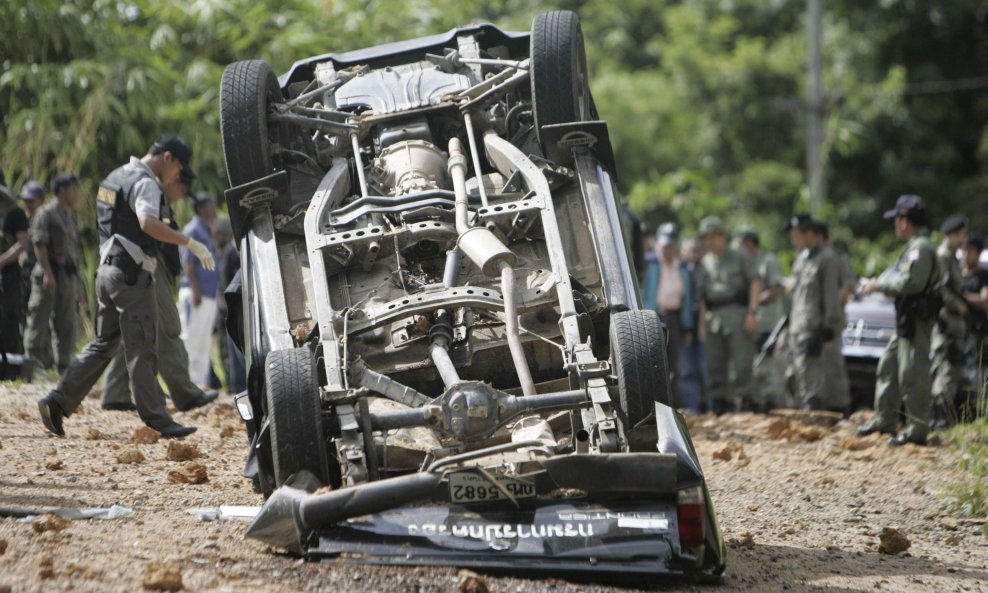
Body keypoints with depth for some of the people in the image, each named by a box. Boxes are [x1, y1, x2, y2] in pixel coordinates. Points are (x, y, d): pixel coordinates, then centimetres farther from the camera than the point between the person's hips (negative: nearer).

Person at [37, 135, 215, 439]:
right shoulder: (145, 182, -14)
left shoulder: (117, 177, 17)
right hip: (132, 273, -9)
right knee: (142, 349, -5)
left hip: (107, 268, 9)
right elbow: (148, 222, -31)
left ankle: (58, 401, 7)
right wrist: (190, 243, -31)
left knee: (104, 343, 13)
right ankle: (157, 420, -2)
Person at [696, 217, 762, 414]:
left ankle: (743, 402, -7)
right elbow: (702, 296, 17)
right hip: (714, 317, 5)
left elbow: (755, 283, -1)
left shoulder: (739, 258, 5)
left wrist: (752, 312, -11)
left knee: (742, 362, -9)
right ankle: (720, 403, 11)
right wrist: (702, 324, 10)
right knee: (715, 366, 4)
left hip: (737, 314, -5)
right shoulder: (705, 263, 17)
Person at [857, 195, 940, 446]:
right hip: (906, 321, 11)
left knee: (913, 376, -9)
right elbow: (896, 273, 24)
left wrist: (880, 284, -16)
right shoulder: (913, 247, 16)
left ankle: (917, 429, -6)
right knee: (888, 367, 18)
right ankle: (884, 420, 28)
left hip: (916, 321, -11)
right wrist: (876, 284, 6)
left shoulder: (921, 248, -17)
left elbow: (911, 282, -27)